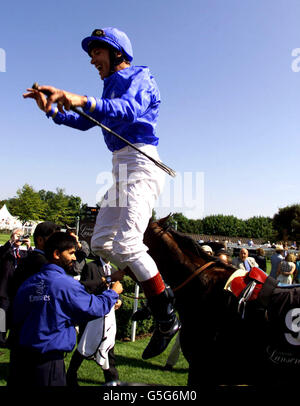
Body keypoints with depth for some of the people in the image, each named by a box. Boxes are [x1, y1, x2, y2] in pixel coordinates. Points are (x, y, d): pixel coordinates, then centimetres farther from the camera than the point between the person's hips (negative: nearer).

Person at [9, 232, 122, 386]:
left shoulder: (27, 283, 2)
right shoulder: (66, 284, -17)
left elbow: (17, 319, 10)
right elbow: (94, 308, -11)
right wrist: (113, 292, 5)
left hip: (22, 357, 7)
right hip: (49, 362, -7)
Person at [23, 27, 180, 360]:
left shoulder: (139, 78, -2)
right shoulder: (112, 88, 24)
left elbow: (130, 108, -25)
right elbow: (84, 122, 28)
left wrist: (84, 101, -40)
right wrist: (51, 109, 13)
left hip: (140, 162, -9)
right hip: (120, 167, 10)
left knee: (126, 243, -22)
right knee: (101, 243, 6)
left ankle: (167, 319, -10)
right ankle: (161, 291, 13)